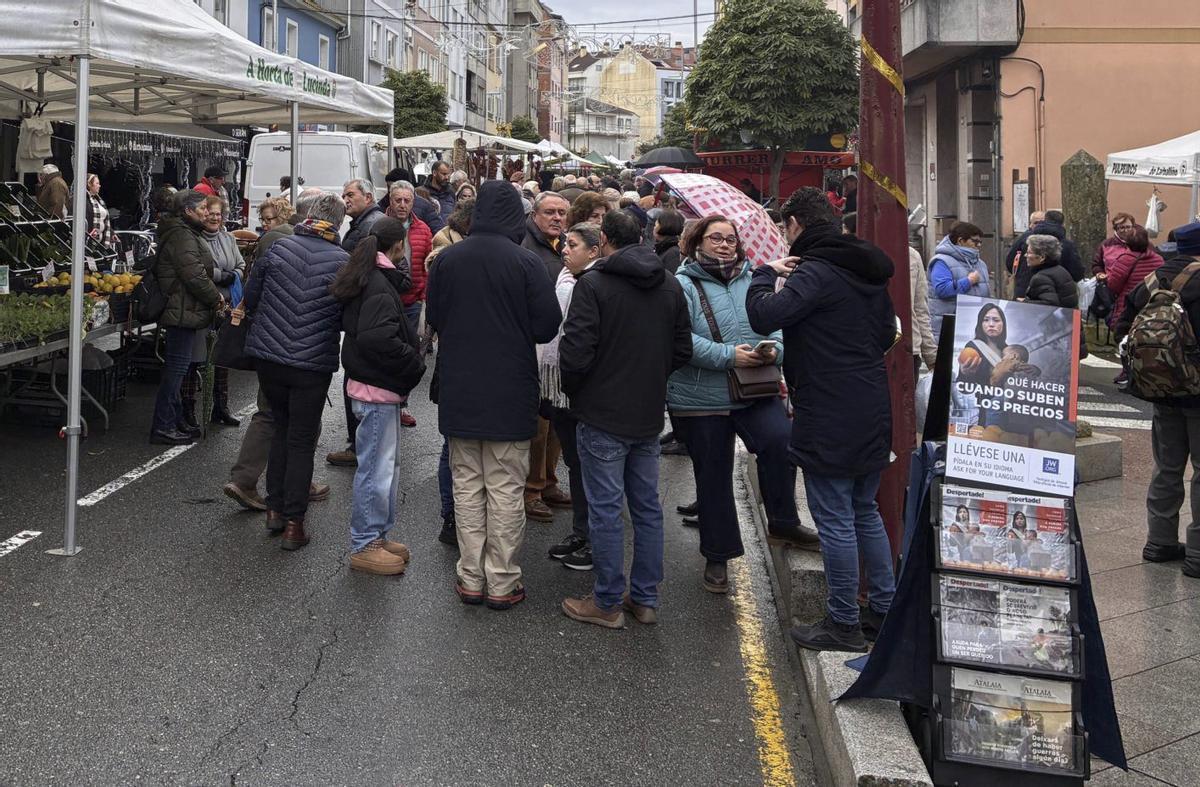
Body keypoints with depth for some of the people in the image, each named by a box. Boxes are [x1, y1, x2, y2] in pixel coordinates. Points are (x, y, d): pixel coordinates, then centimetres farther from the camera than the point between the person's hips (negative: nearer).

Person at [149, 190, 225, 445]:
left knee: (177, 367, 16)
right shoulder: (181, 236, -15)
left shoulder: (186, 233, 19)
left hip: (182, 311, 11)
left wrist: (213, 296, 14)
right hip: (184, 311, -11)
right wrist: (216, 297, -11)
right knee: (177, 367, -8)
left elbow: (199, 271, 25)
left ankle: (175, 422, 25)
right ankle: (163, 427, -5)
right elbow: (194, 274, -23)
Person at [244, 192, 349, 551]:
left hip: (267, 355, 3)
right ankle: (293, 523, 8)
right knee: (302, 441, 6)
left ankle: (275, 508, 25)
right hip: (313, 363, -3)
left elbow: (250, 298, 5)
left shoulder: (278, 247, -3)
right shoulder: (342, 261, -10)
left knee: (281, 428, 21)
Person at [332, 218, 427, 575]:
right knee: (376, 465, -1)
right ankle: (364, 546, 8)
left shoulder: (370, 278, 11)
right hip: (377, 387, -10)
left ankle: (378, 534, 29)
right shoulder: (379, 285, -20)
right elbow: (378, 337, -31)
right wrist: (415, 363, -19)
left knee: (387, 462, 19)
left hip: (380, 384, 10)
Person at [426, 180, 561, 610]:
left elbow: (433, 317, 6)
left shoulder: (447, 259, -3)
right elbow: (547, 327, -11)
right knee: (506, 489, 6)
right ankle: (502, 582, 11)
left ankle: (471, 578, 17)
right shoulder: (526, 262, -13)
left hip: (458, 392, 3)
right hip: (510, 395, -3)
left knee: (467, 486, 12)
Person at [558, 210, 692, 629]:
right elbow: (683, 350, 9)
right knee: (647, 507, 14)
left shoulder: (594, 284, -14)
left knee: (606, 509, 1)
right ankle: (646, 598, 22)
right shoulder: (671, 285, 6)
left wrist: (572, 390, 1)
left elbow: (576, 351, -17)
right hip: (649, 416, 6)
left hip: (603, 414, -6)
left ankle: (608, 603, 9)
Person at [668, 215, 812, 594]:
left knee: (780, 441, -23)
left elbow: (776, 326, 10)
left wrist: (774, 349, -12)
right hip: (702, 398, -3)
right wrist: (728, 356, -23)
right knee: (713, 477, 8)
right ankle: (717, 557, 23)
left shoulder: (753, 281, 9)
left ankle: (782, 521, -1)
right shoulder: (683, 285, -7)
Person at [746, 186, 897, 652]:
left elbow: (764, 316, -28)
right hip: (873, 412, 9)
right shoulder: (868, 272, 13)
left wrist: (765, 274, -10)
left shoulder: (815, 272, -17)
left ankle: (843, 624, 8)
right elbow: (887, 334, 22)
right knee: (865, 511, 20)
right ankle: (884, 608, 28)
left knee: (835, 521, 0)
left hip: (830, 420, -9)